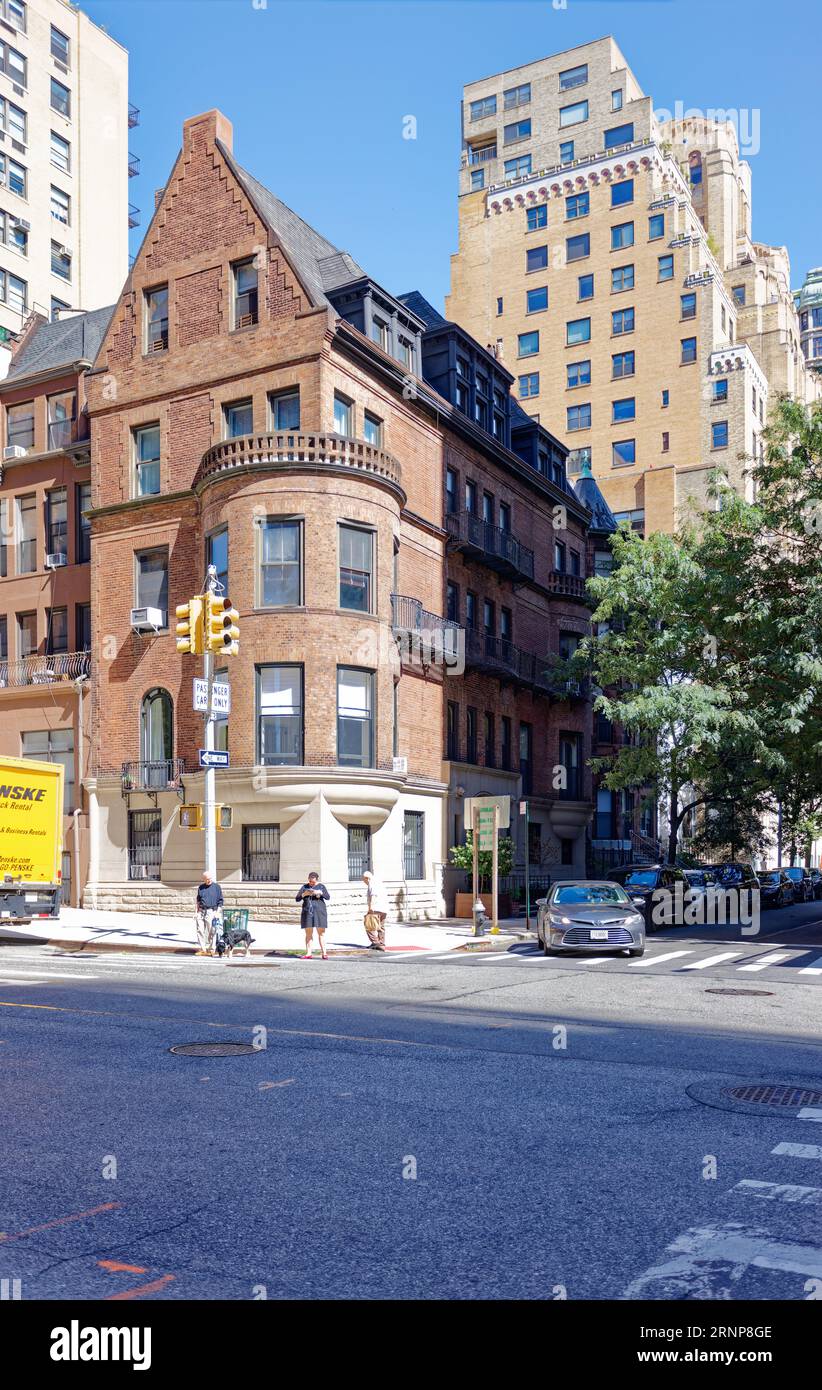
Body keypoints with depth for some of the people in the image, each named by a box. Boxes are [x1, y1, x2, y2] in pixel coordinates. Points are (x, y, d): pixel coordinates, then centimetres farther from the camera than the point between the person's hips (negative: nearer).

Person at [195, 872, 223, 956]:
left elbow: (220, 900, 3)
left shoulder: (216, 887, 2)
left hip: (211, 911, -4)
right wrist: (198, 910, 12)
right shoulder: (201, 887, 12)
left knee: (210, 932, -2)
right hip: (201, 911, 4)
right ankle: (202, 949, 7)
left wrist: (217, 912, -4)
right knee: (200, 930, 1)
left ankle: (211, 950, 4)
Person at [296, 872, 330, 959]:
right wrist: (304, 894, -13)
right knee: (308, 933, 1)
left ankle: (324, 953, -5)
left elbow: (328, 897, -3)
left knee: (321, 932, -4)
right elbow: (297, 899, 5)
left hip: (319, 912, -1)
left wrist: (320, 892, -19)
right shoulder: (304, 887, 10)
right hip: (307, 912, 2)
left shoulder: (321, 886, 7)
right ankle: (308, 954, 2)